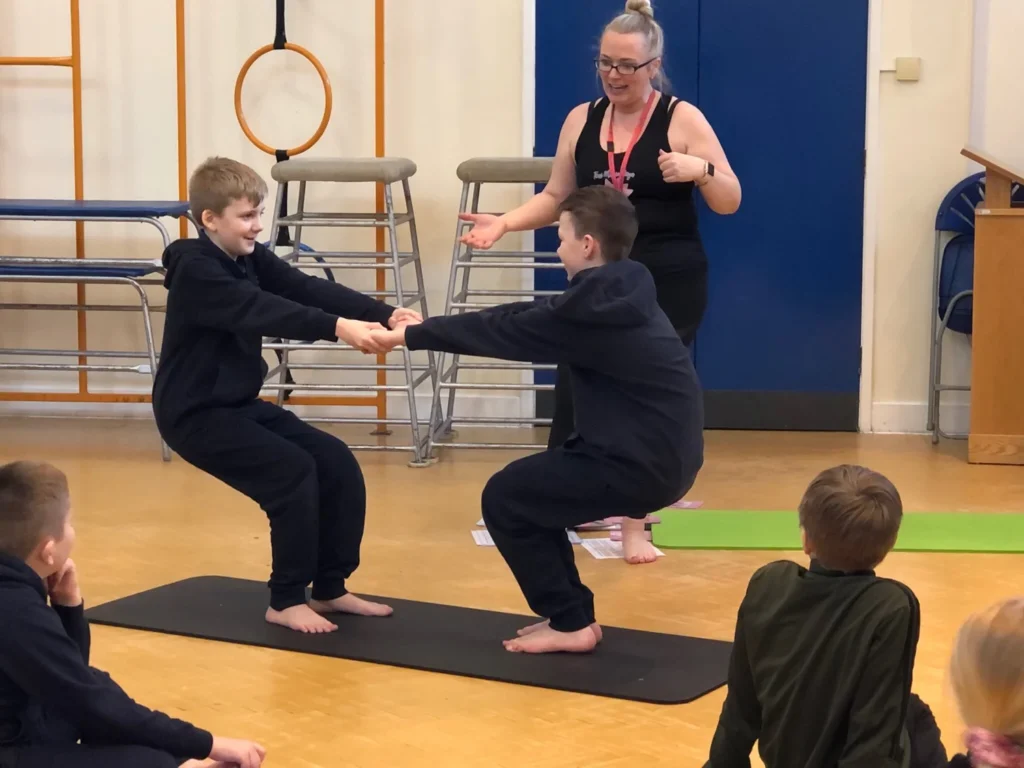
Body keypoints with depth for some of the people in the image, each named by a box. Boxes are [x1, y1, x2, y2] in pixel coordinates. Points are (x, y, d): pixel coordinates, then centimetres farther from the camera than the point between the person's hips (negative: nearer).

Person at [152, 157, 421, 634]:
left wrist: (385, 314, -24)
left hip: (241, 404, 9)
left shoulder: (251, 259, 4)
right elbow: (260, 311, -36)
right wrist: (338, 327, -48)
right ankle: (286, 601, -6)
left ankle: (330, 589, 13)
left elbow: (309, 289, -9)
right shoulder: (195, 271, -21)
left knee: (338, 465, 0)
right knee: (294, 473, -20)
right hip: (195, 413, -9)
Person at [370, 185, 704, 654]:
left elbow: (504, 331, -10)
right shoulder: (616, 294, 11)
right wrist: (426, 327, 17)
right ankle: (572, 615, 22)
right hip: (660, 453, 9)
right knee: (531, 489, 20)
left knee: (505, 498, -1)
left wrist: (411, 336, 0)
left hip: (643, 463, -9)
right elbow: (523, 318, 16)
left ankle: (570, 623, 4)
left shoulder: (595, 305, -18)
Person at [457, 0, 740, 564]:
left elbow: (729, 203, -6)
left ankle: (634, 523, 15)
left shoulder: (682, 119, -7)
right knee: (574, 391, 2)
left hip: (669, 286, -3)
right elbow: (557, 198, 11)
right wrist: (504, 223, -4)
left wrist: (701, 169, -26)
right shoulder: (581, 120, 5)